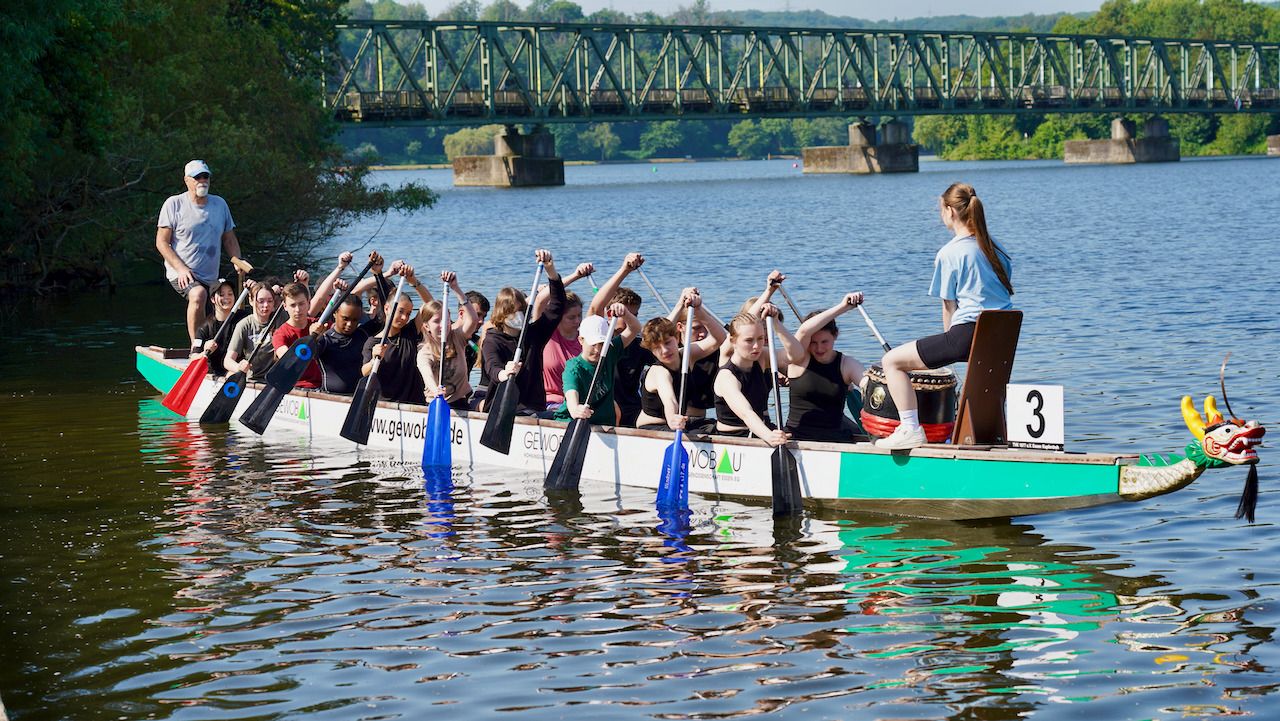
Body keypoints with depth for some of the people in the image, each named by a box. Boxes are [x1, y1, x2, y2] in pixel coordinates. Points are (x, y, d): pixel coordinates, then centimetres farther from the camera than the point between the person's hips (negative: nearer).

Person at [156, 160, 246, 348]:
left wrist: (238, 261, -2)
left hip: (211, 276, 6)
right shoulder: (174, 204, -3)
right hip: (181, 274, -6)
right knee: (198, 294, -36)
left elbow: (229, 239, 19)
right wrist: (181, 269, -17)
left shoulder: (220, 204, 11)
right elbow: (161, 242, -5)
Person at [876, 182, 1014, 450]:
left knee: (891, 362, 0)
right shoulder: (995, 247, 14)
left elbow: (949, 306, -2)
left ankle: (910, 429, -7)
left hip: (967, 335, -8)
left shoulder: (948, 254, -6)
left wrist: (948, 338, 15)